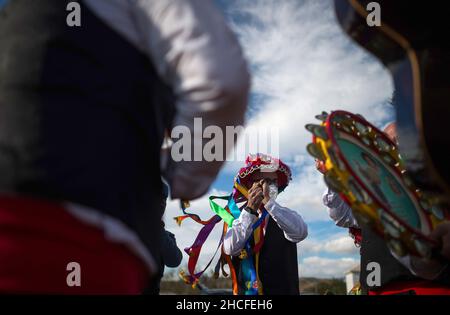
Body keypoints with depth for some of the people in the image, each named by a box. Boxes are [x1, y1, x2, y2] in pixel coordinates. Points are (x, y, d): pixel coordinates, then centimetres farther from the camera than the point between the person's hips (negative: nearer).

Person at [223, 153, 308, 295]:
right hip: (246, 290, 0)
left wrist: (269, 202, -20)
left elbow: (301, 233, -15)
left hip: (284, 290, 0)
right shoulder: (239, 217, 4)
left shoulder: (286, 215, 6)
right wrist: (250, 210, -19)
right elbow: (230, 248, -13)